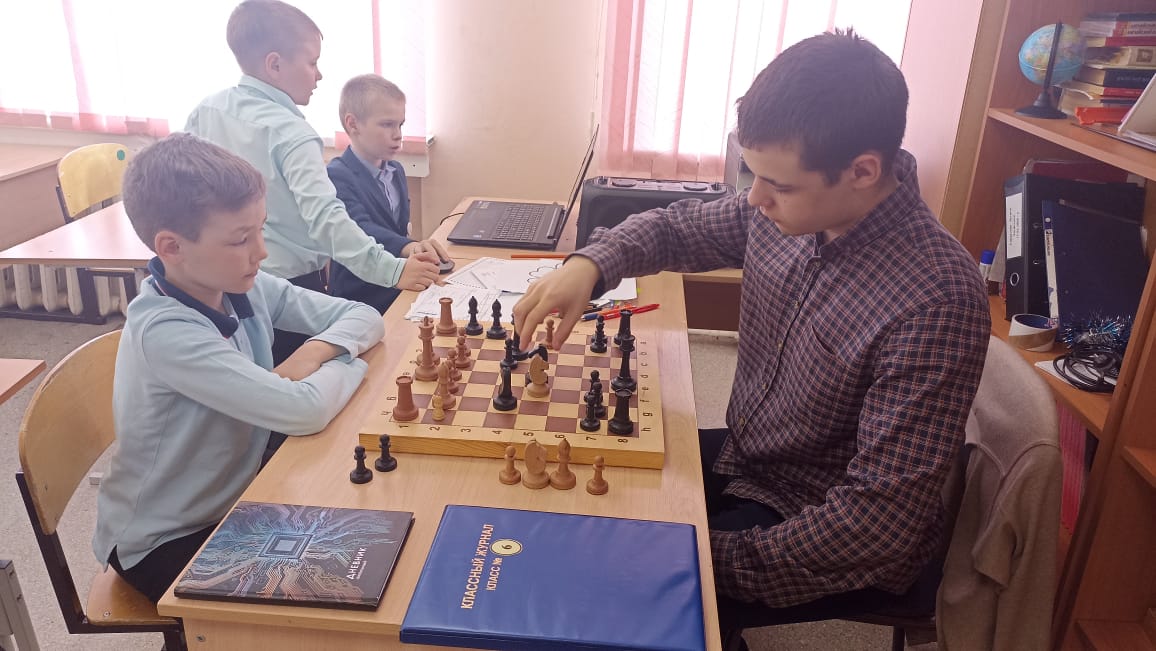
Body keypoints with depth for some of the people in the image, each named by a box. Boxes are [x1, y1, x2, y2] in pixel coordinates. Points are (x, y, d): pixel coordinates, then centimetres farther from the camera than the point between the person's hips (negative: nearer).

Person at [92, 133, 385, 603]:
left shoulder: (245, 287, -9)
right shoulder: (166, 332, -30)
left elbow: (365, 316, -2)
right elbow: (305, 411, -37)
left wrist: (314, 352, -21)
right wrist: (346, 361, -18)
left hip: (233, 503, 6)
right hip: (162, 543, -6)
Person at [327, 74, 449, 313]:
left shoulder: (397, 170, 14)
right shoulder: (337, 176, -14)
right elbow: (358, 228, -29)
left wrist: (416, 247, 6)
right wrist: (407, 247, -45)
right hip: (362, 301, -8)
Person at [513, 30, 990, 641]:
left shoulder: (934, 303, -32)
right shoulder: (788, 210, -12)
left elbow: (881, 518, -29)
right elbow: (675, 227, 5)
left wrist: (718, 557, -25)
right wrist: (590, 263, -14)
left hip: (837, 548, -6)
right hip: (741, 460, 7)